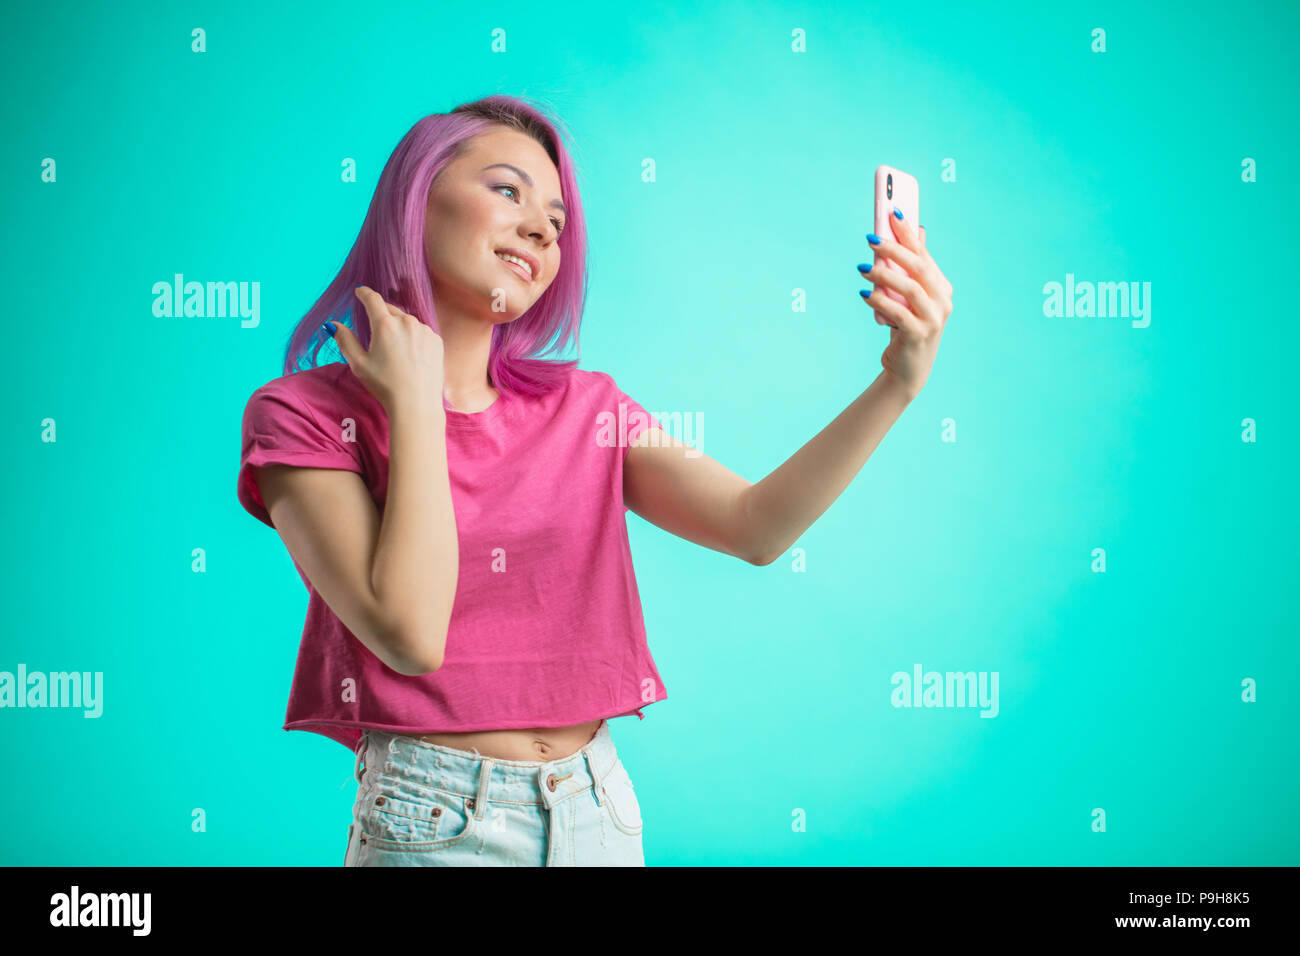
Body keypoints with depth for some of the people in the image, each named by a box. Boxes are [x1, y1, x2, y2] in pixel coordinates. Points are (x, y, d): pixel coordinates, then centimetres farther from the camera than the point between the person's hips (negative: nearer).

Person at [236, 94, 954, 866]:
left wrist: (897, 383, -21)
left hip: (601, 813, 4)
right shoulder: (304, 416, -6)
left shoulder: (585, 409, 5)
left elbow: (757, 527, -9)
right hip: (433, 824, -4)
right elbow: (410, 634, -19)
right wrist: (414, 402, -12)